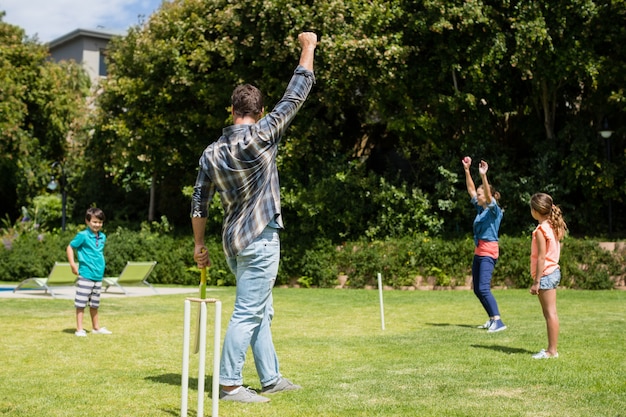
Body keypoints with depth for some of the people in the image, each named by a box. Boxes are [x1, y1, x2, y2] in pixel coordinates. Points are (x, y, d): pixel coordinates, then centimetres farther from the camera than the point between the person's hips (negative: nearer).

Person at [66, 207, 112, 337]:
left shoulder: (102, 237, 10)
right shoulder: (83, 236, -9)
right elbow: (70, 248, -4)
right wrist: (72, 264, -12)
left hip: (98, 276, 6)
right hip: (85, 275, -6)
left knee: (94, 304, 17)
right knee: (81, 303, -3)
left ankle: (96, 327, 27)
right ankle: (79, 329, 2)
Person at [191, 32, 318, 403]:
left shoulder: (212, 152, 5)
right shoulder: (261, 136, -13)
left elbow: (199, 204, 6)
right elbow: (296, 95, -9)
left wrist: (199, 244, 16)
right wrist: (308, 47, 0)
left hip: (234, 240, 7)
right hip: (260, 240, -7)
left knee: (261, 312, 16)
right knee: (248, 313, -4)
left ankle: (271, 378, 22)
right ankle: (230, 384, -1)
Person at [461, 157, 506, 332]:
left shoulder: (494, 209, -8)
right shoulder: (480, 208, 12)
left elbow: (489, 195, -26)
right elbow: (471, 189, 16)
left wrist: (483, 176, -36)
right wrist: (467, 170, 12)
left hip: (488, 252, -9)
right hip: (478, 251, 9)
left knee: (483, 288, -18)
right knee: (477, 289, 11)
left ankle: (498, 321, -21)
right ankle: (492, 319, 19)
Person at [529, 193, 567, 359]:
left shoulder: (541, 230, -16)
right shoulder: (553, 227, 10)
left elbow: (541, 258, -19)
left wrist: (536, 281, -17)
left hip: (545, 274, -9)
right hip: (554, 272, 10)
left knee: (550, 313, -5)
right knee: (550, 313, 13)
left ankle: (552, 351, -1)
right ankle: (551, 349, 18)